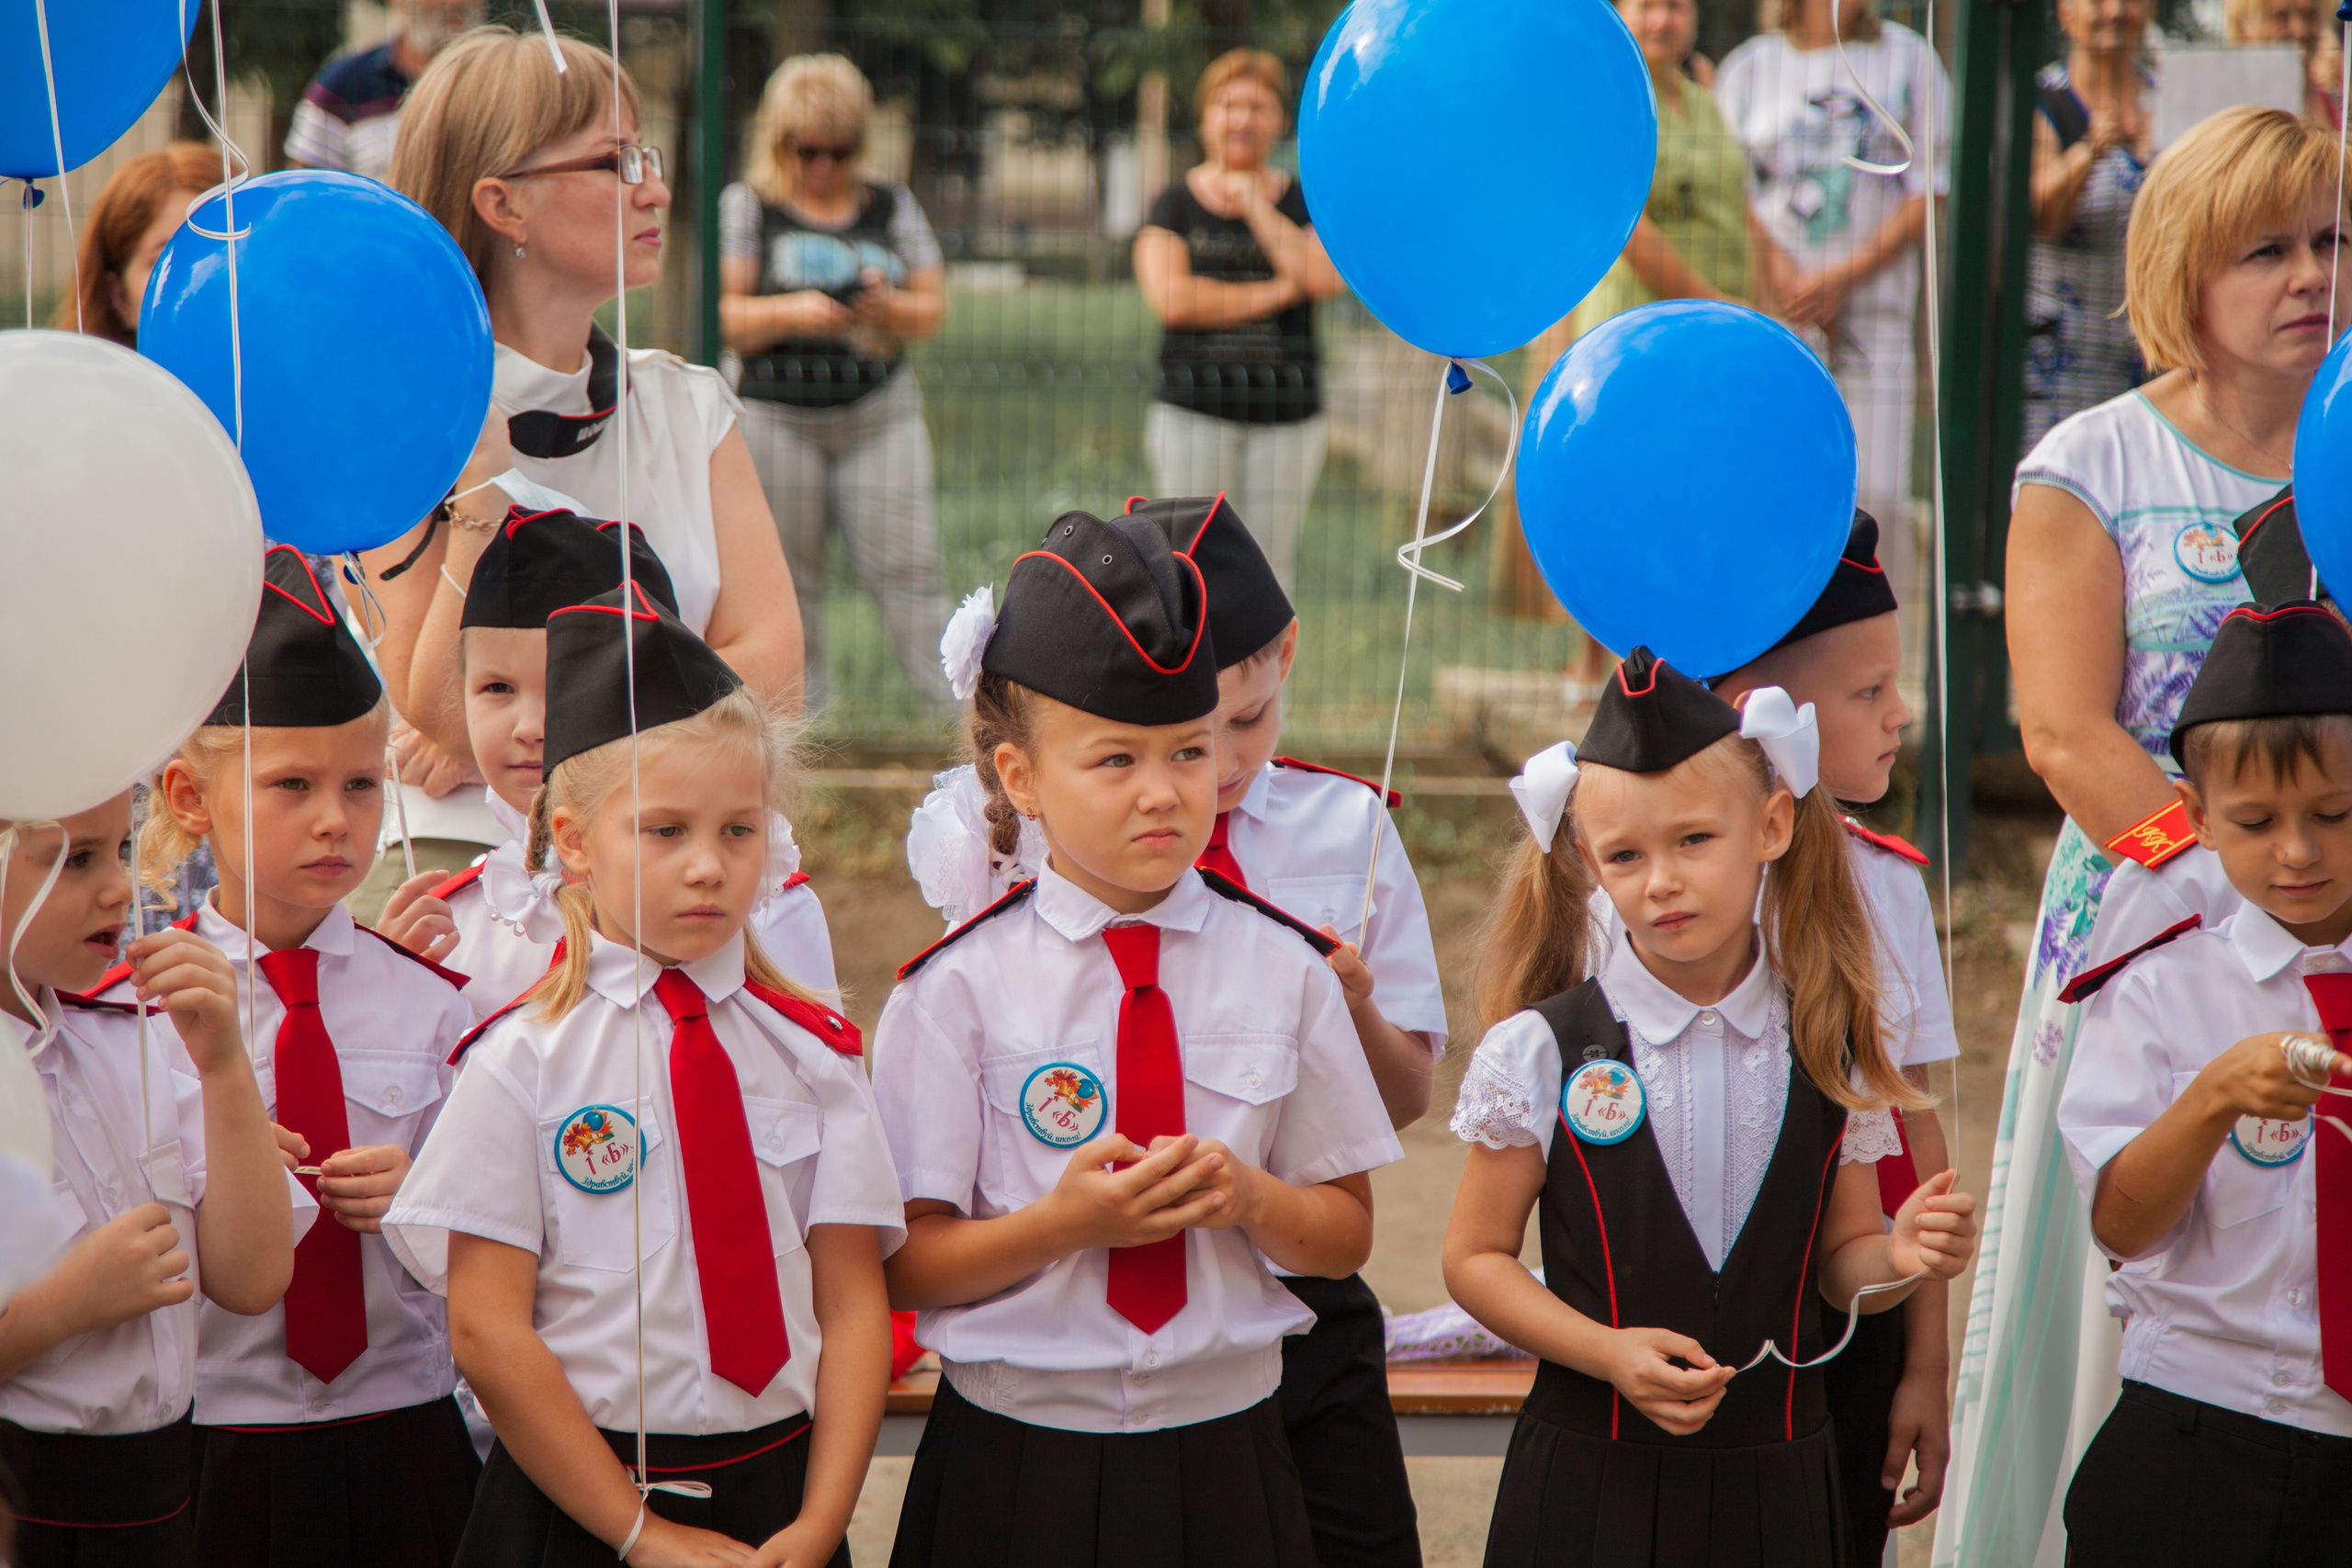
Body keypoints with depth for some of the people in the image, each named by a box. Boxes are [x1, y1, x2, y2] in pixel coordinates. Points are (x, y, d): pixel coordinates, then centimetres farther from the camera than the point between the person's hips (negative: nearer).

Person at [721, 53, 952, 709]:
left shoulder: (892, 207, 11)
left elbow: (933, 310, 10)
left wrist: (889, 306, -12)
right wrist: (791, 312, -18)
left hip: (880, 415, 1)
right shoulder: (748, 206, 5)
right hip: (777, 415, -1)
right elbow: (727, 316, -1)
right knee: (787, 582, 0)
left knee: (905, 571, -7)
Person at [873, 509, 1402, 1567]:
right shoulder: (961, 987, -5)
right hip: (1017, 1460, -2)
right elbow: (905, 1264, -6)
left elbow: (1347, 1235, 8)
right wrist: (1063, 1222, -20)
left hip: (1223, 1455, 2)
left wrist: (1250, 1198, -11)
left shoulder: (1283, 970, 4)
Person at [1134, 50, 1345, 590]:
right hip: (1193, 409, -1)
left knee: (1271, 562, 1)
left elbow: (1325, 280, -10)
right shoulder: (1175, 206, 4)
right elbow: (1171, 299, -11)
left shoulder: (1303, 205, 9)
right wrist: (1274, 293, -9)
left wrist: (1256, 206, -5)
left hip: (1287, 412, 1)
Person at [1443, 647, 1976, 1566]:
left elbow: (1840, 1262, 10)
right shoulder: (1544, 1050, -3)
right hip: (1594, 1479, -1)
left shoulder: (1827, 1047, 2)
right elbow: (1475, 1257, 0)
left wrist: (1896, 1262, -12)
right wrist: (1610, 1355, -13)